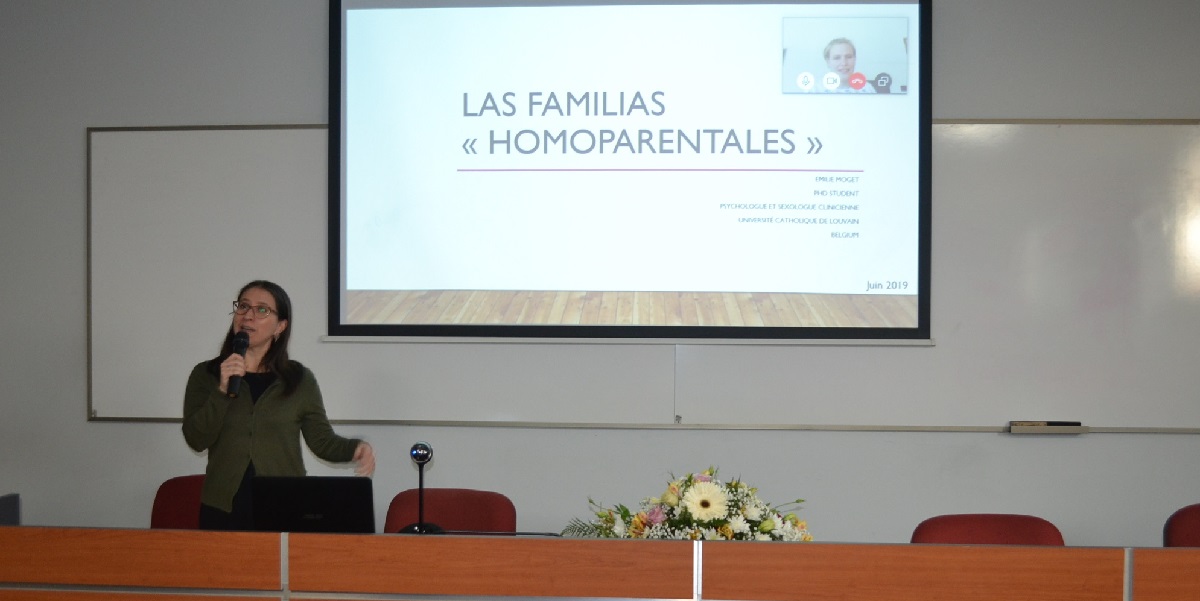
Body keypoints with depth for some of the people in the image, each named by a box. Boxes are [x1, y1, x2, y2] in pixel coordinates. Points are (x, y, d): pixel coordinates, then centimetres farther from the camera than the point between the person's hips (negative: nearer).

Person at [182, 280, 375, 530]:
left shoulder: (300, 380, 5)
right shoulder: (205, 375, 6)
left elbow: (322, 440, 5)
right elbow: (196, 439, -4)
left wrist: (355, 447, -15)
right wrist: (222, 391, -15)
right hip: (223, 509, 0)